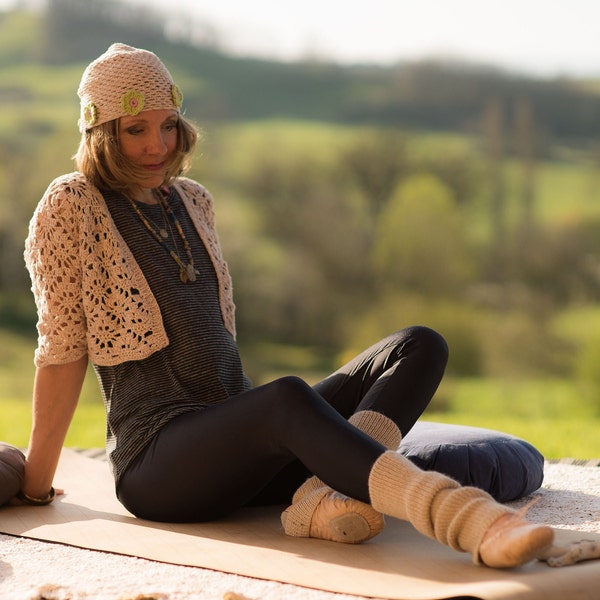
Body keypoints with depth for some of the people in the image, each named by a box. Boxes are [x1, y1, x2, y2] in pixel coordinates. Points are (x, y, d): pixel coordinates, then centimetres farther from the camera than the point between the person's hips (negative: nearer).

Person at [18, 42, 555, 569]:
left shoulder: (192, 201, 18)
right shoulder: (71, 207, -1)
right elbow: (63, 349, -3)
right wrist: (34, 486, -1)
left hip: (237, 441, 7)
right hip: (157, 458, -7)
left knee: (420, 347, -10)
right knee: (288, 398, -39)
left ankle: (320, 496, -37)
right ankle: (475, 523, -58)